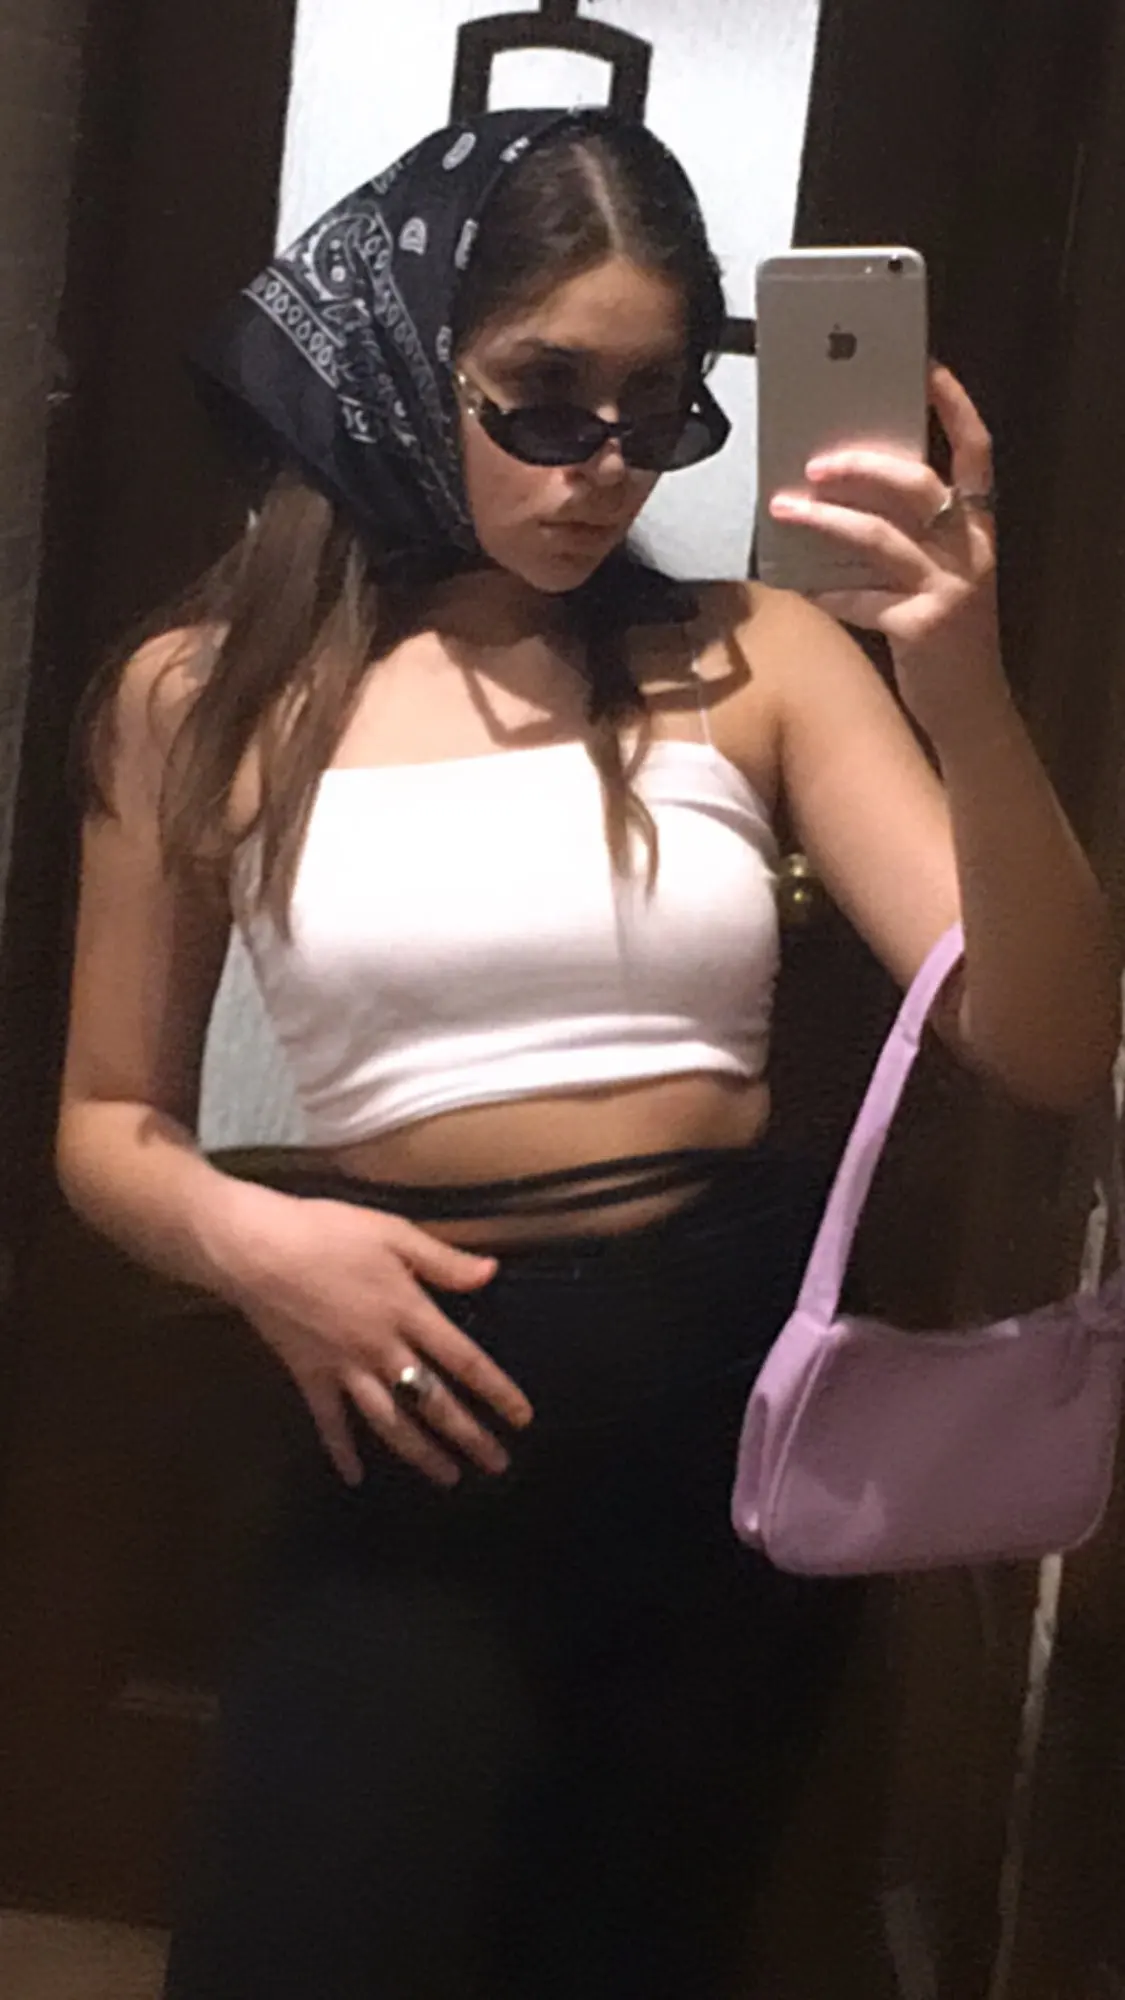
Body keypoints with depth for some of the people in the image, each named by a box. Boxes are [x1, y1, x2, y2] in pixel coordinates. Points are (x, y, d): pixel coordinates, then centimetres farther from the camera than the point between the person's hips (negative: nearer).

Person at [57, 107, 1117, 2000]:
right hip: (422, 1436, -1)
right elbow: (108, 1121, 5)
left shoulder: (755, 661, -3)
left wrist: (966, 698, -25)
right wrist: (243, 1236, -16)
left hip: (741, 1403, 2)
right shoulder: (208, 699, -3)